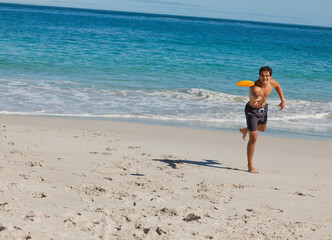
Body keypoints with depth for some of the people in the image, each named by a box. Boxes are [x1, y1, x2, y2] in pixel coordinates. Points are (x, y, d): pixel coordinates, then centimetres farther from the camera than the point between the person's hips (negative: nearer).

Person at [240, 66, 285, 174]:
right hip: (252, 111, -7)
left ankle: (245, 130, 65)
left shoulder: (272, 82, -20)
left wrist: (283, 100, 5)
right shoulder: (254, 87, -40)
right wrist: (257, 98, -88)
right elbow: (255, 94, -65)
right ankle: (250, 166, 8)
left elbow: (277, 86, 6)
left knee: (262, 128, 32)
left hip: (263, 108, 7)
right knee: (253, 139, -7)